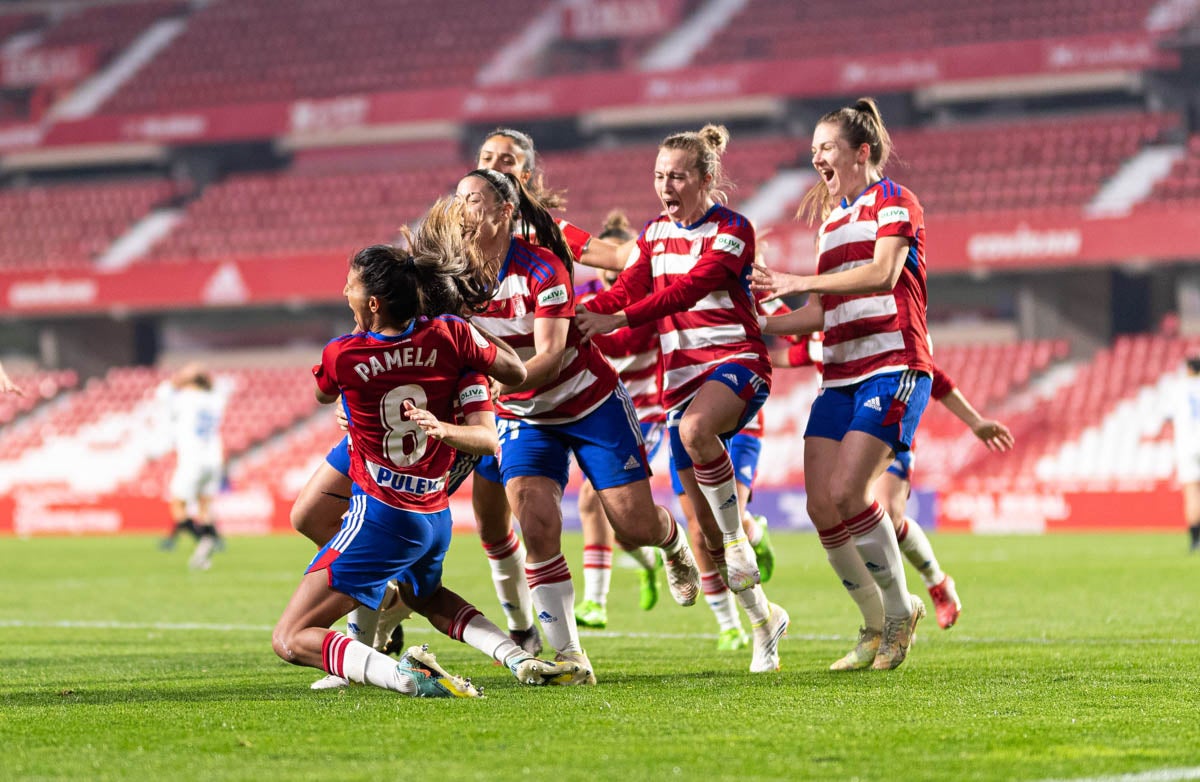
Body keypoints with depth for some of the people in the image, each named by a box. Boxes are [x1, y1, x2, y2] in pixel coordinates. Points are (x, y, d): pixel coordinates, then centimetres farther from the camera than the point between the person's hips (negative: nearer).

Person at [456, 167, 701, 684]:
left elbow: (550, 355, -27)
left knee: (635, 524, -2)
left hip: (590, 402, -3)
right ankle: (567, 654, -13)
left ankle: (674, 543, 37)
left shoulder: (542, 268, -21)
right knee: (537, 524, -19)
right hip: (524, 417, 3)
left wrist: (504, 381, -41)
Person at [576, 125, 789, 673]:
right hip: (680, 372, 6)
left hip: (735, 360, -6)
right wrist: (577, 317, -18)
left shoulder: (731, 230, -8)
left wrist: (619, 319, -31)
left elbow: (689, 288, -21)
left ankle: (738, 538, -19)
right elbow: (629, 288, 1)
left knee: (694, 429, -40)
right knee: (703, 520, 1)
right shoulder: (654, 234, 12)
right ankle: (762, 619, 18)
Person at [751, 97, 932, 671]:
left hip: (893, 368, -8)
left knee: (847, 493, -19)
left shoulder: (893, 203, -2)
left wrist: (800, 281, -21)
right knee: (821, 504, -5)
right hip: (841, 376, 8)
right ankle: (876, 625, 10)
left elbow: (883, 273, -20)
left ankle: (900, 610, -1)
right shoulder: (831, 220, 22)